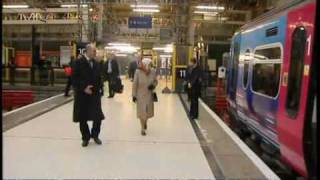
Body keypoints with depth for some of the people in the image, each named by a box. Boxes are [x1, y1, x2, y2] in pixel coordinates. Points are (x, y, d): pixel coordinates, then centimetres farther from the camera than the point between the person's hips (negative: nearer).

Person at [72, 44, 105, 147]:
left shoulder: (96, 63, 9)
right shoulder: (78, 62, -7)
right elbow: (74, 79, -12)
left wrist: (100, 88, 5)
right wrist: (83, 88, -19)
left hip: (95, 94, 4)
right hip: (82, 94, -4)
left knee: (98, 117, 1)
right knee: (83, 118, 6)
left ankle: (95, 135, 24)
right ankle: (85, 138, 24)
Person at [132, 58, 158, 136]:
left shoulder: (153, 71, -11)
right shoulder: (138, 72, -18)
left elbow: (155, 81, 4)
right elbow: (135, 84, -10)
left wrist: (153, 85, -18)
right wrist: (134, 95, -9)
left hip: (149, 95, 3)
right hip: (140, 95, -3)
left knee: (148, 111, 15)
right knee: (142, 112, 4)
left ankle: (145, 122, 48)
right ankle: (143, 129, 21)